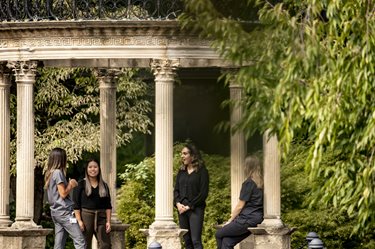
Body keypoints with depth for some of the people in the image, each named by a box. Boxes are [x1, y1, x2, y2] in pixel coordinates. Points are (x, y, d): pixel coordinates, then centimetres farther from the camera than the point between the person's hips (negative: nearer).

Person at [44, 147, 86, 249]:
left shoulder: (50, 173, 15)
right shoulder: (58, 172, -12)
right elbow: (63, 194, -14)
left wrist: (69, 184, 11)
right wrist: (71, 185, 0)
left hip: (55, 212, 9)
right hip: (64, 211, -9)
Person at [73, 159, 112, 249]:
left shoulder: (104, 186, 12)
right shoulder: (81, 184, 1)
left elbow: (108, 206, 11)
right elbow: (76, 204, -3)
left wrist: (108, 221, 2)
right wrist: (79, 220, -12)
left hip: (101, 217, 3)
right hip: (86, 216, -3)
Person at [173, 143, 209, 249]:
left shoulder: (202, 171, -3)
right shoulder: (181, 172, 15)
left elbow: (203, 193, -8)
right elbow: (176, 190, 14)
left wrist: (189, 206, -11)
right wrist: (178, 203, -5)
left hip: (195, 209, -6)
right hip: (182, 210, 6)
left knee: (196, 240, -13)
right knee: (187, 240, 4)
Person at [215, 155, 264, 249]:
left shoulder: (248, 183, -12)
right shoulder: (260, 183, 12)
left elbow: (240, 206, -8)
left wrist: (230, 221, 4)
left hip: (248, 219, -8)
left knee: (219, 234, 6)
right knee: (227, 241, 8)